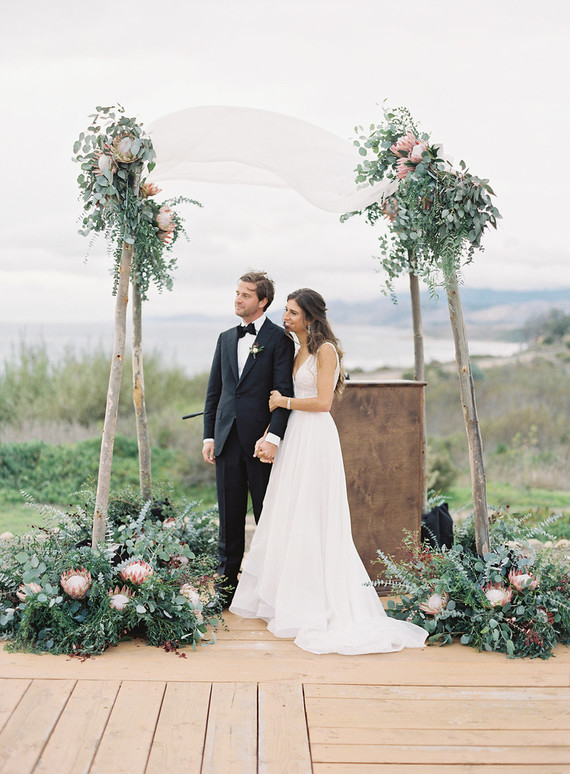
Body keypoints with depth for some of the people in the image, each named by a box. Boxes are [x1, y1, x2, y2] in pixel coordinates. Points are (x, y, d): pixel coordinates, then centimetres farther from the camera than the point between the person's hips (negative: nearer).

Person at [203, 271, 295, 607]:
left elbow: (283, 392, -10)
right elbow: (214, 390, 16)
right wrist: (209, 435, 9)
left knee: (268, 516, 4)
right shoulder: (226, 338, 15)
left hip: (261, 440, -5)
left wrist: (274, 437, -19)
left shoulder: (279, 339, -3)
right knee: (230, 516, 10)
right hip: (228, 440, 5)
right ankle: (226, 584, 18)